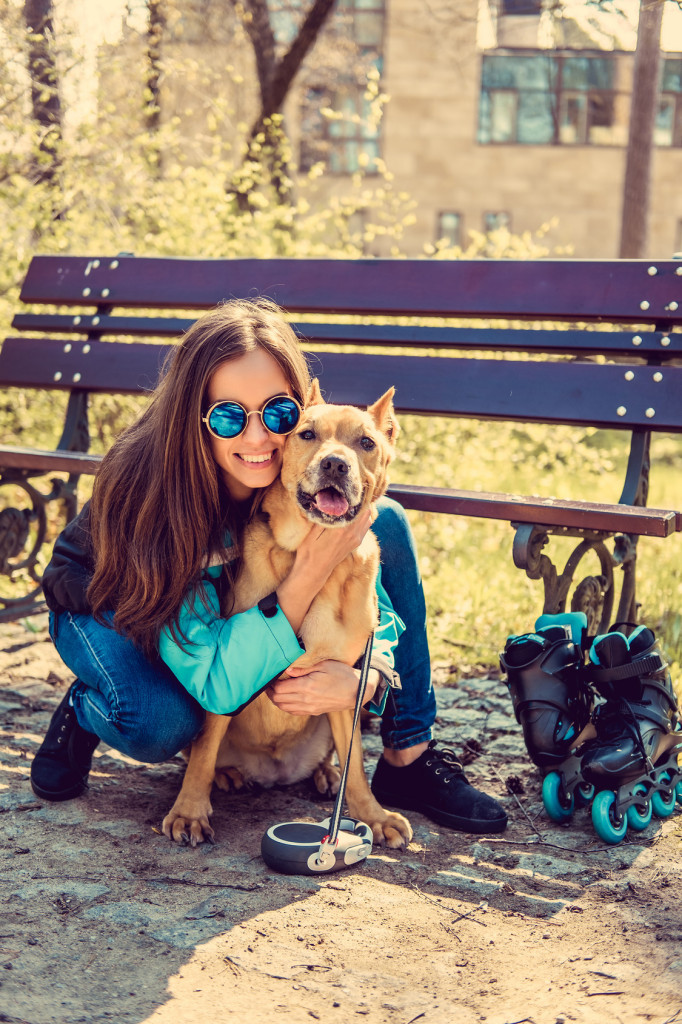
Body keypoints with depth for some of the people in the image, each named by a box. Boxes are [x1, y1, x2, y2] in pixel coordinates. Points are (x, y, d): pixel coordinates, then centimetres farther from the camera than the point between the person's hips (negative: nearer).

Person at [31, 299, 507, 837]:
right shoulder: (146, 492, -38)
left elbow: (375, 609, -15)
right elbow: (218, 686, -39)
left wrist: (367, 677, -38)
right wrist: (307, 576, -48)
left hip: (236, 601, 5)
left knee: (388, 522, -15)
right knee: (162, 724, -38)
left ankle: (409, 760, -4)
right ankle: (84, 711, 2)